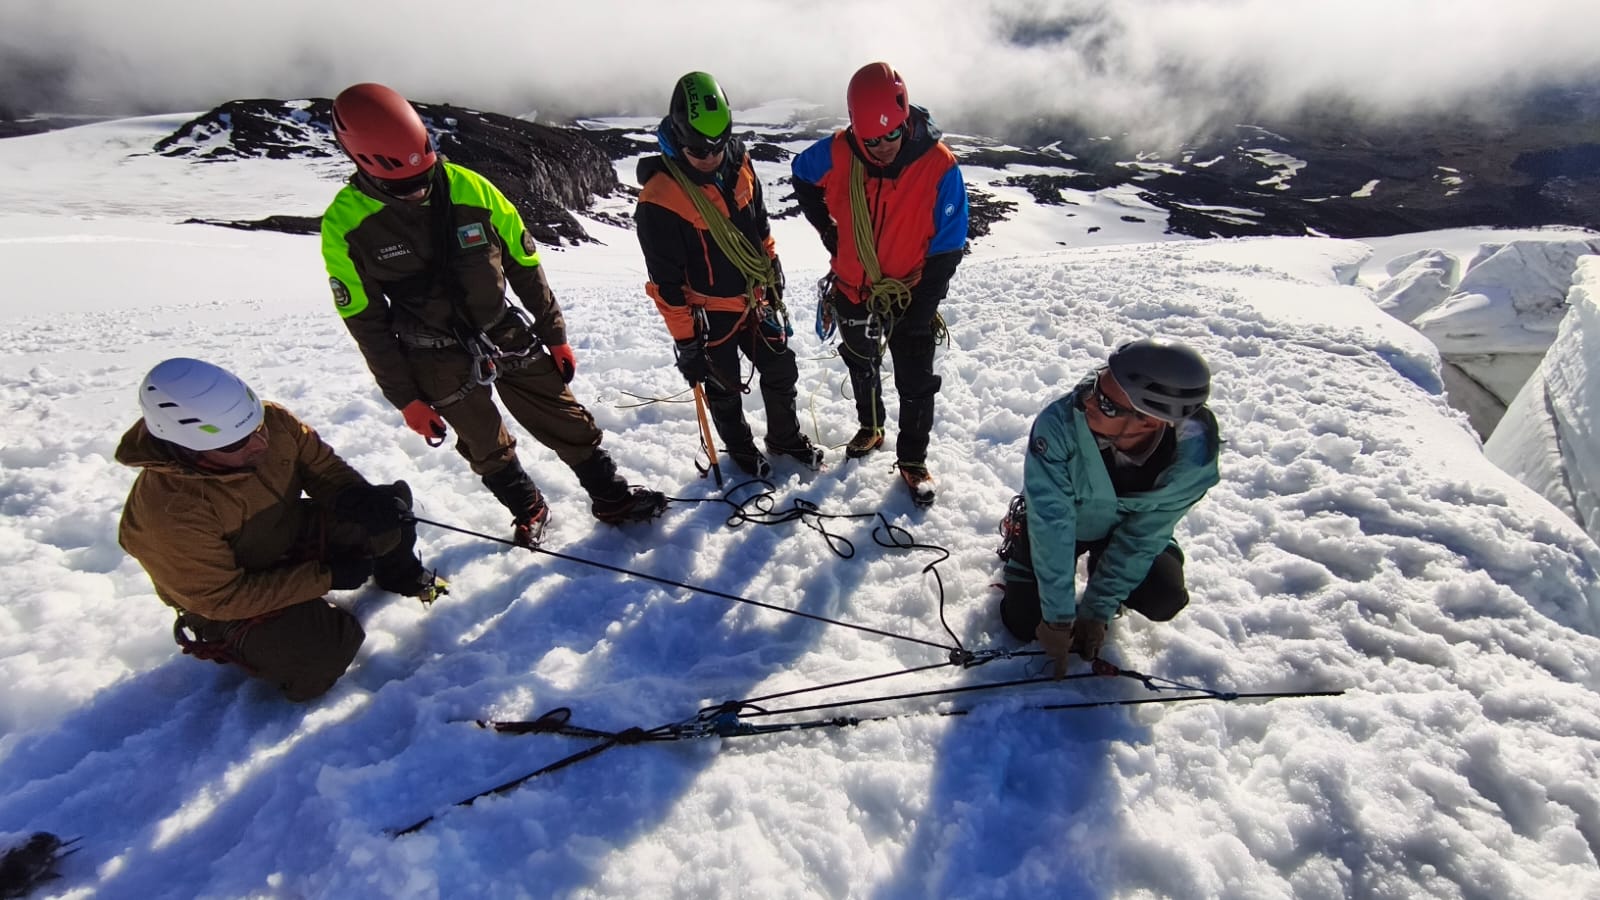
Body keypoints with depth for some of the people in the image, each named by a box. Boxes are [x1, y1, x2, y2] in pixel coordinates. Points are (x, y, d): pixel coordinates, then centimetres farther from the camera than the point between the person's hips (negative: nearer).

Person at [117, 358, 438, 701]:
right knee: (323, 650, -25)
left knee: (392, 514, -13)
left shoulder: (272, 421, -22)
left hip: (295, 532, 5)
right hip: (232, 602, -5)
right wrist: (325, 577, -29)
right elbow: (221, 597, -26)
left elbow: (321, 464, -5)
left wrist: (360, 498, -26)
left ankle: (401, 576, 20)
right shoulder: (169, 512, -34)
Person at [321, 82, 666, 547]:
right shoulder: (345, 224, -12)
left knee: (566, 421, 7)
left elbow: (525, 266, -1)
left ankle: (612, 497, 24)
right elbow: (366, 323, -5)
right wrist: (405, 399, -5)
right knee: (488, 451, 14)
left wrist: (554, 335, 2)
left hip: (509, 337, 1)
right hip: (440, 364, -1)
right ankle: (528, 510, 38)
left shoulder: (469, 187, -11)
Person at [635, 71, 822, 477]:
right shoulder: (659, 198, -23)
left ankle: (786, 437, 40)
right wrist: (685, 340, -16)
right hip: (710, 314, -5)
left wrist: (774, 275, 17)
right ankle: (740, 448, 41)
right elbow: (665, 282, -19)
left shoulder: (738, 165, -4)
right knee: (724, 390, 14)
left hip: (756, 298, 6)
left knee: (781, 371, 16)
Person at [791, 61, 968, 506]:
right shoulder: (837, 153, -16)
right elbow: (802, 177, 7)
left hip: (911, 296, -3)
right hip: (853, 289, 3)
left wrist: (921, 308, -18)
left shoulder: (940, 167, -22)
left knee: (916, 382, 3)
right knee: (861, 365, 22)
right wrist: (827, 229, 0)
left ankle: (913, 460, 24)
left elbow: (947, 249, -16)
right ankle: (870, 428, 47)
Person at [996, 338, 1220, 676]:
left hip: (1124, 526, 2)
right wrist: (1058, 617, -31)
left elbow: (1140, 538, -20)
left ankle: (1103, 576, 13)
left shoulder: (1192, 456, -30)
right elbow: (1051, 523, -35)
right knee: (1023, 623, -4)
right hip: (1055, 523, -1)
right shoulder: (1059, 423, -40)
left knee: (1164, 600, -21)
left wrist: (1096, 611, -20)